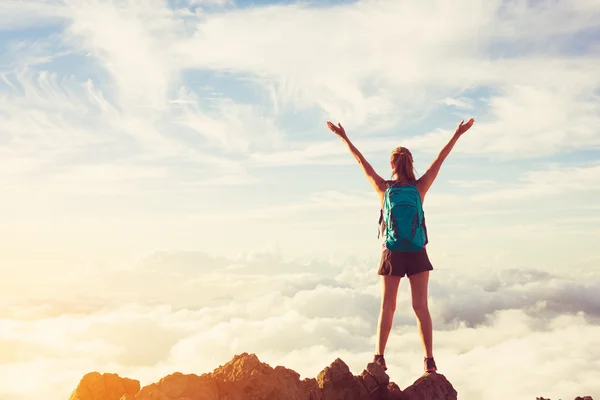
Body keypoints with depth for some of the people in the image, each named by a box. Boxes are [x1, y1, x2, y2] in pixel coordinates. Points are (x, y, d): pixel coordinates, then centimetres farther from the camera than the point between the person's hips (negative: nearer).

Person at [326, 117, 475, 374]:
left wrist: (343, 137, 10)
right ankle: (429, 361, 1)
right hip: (417, 255, 0)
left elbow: (362, 161, 2)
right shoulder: (419, 188, -4)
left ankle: (379, 358, 6)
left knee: (387, 307, 8)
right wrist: (457, 134, 9)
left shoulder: (384, 189, -5)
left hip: (392, 255, 0)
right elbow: (440, 159, 2)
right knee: (421, 307, 3)